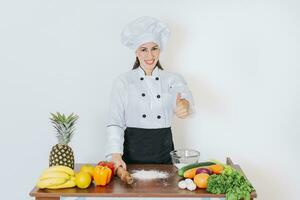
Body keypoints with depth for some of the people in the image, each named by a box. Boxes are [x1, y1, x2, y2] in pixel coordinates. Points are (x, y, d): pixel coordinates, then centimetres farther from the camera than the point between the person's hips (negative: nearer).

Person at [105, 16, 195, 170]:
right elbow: (114, 122, -5)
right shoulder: (124, 82, -1)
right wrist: (116, 155, -19)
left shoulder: (172, 79, 3)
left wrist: (184, 104, -44)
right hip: (133, 151, -1)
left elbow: (183, 93, -19)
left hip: (163, 151, 2)